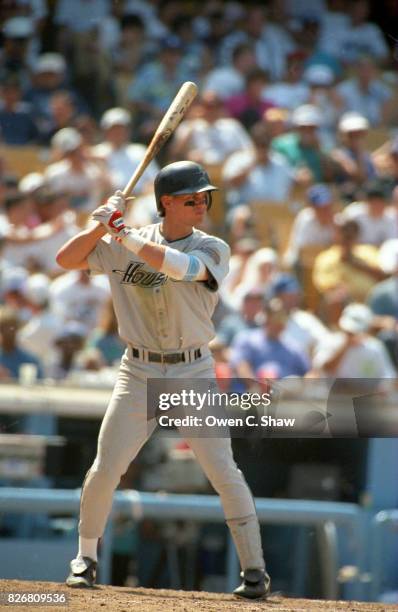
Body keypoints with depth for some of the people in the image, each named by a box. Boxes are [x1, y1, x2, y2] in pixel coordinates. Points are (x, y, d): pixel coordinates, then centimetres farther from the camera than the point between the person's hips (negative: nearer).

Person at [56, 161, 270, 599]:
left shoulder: (212, 250, -5)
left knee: (223, 472, -8)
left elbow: (179, 267, -26)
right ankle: (86, 558, 15)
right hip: (139, 373, 1)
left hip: (194, 374, -1)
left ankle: (254, 568, 1)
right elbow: (66, 259, 3)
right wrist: (102, 226, -12)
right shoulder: (124, 244, 2)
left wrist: (123, 235, -22)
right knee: (105, 469, -4)